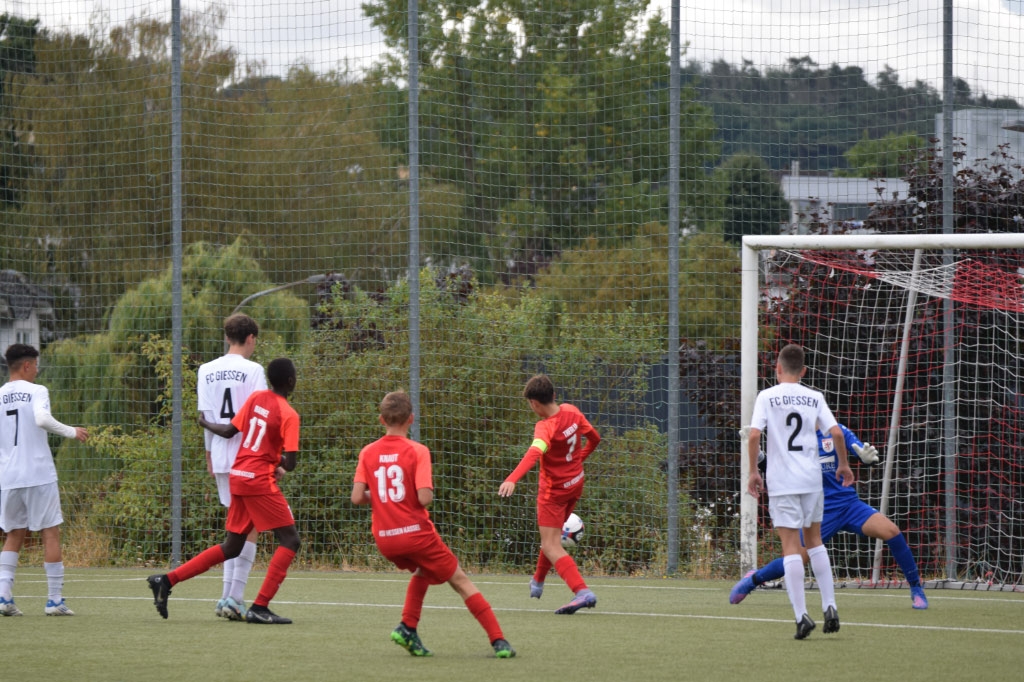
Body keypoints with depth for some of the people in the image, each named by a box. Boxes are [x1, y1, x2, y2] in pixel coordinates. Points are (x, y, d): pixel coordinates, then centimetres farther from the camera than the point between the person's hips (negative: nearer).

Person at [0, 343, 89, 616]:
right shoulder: (36, 391, -4)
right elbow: (42, 418, -22)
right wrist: (71, 432, -10)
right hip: (39, 476, -5)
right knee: (51, 533, 2)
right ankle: (55, 600, -1)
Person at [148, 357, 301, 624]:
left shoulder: (255, 398, 6)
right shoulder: (289, 415, -13)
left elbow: (230, 430, 12)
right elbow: (289, 462, -16)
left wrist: (206, 424, 31)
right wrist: (281, 465, 7)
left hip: (238, 476, 8)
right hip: (260, 481, -8)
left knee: (232, 546, 16)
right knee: (290, 540, -2)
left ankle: (167, 580, 11)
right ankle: (260, 607, -10)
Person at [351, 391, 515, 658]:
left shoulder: (368, 453, 1)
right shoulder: (417, 451, -10)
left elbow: (357, 497, -5)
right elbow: (424, 497, -19)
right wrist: (428, 492, 4)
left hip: (384, 539, 4)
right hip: (416, 533, -4)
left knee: (423, 571, 32)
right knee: (460, 580, 7)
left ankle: (408, 628, 14)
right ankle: (499, 641, 0)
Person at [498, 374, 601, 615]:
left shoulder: (546, 428, -29)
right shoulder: (571, 411, -6)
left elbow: (534, 453, -48)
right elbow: (594, 438, 8)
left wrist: (512, 480, -61)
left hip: (554, 491, -8)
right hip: (575, 482, 8)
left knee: (551, 547, -7)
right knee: (551, 538, 27)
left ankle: (582, 592, -23)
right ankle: (538, 582, 47)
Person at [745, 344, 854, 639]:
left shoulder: (767, 397, -2)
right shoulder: (814, 398, 5)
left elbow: (754, 435, -11)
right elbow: (836, 432, -1)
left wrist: (753, 471, 0)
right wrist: (843, 465, 15)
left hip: (781, 482, -3)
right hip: (812, 479, 3)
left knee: (791, 546, -4)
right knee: (814, 540, 18)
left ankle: (801, 615, -12)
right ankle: (829, 607, 11)